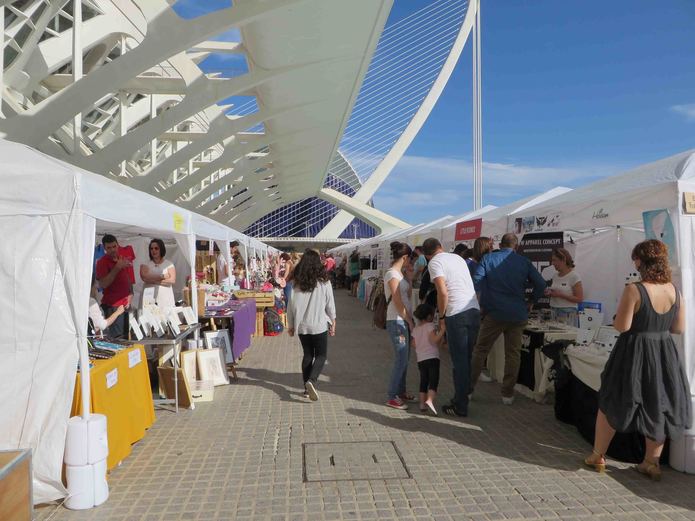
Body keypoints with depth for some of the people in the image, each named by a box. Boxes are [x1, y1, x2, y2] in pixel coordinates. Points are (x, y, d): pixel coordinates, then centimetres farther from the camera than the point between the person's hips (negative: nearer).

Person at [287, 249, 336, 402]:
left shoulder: (297, 282, -4)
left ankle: (307, 387, 19)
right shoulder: (324, 282, -9)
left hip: (302, 326, 3)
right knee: (321, 355, 9)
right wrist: (333, 323, 7)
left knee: (308, 355, 16)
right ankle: (312, 381, -14)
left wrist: (290, 325, 11)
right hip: (319, 325, -3)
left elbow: (291, 305, -1)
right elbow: (330, 305, -4)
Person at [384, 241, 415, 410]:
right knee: (401, 360, -6)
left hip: (403, 320, 9)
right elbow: (397, 302, -18)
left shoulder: (398, 273, 14)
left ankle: (401, 392, 25)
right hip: (396, 321, -9)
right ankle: (392, 397, 2)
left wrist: (410, 320, 9)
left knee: (404, 358, 14)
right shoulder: (392, 274, -14)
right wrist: (410, 321, -13)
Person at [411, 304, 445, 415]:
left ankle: (422, 403, 15)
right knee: (433, 380, -8)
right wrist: (442, 331, -18)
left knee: (423, 381, 14)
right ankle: (430, 400, -26)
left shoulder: (415, 329, 13)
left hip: (420, 359, 6)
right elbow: (434, 340, -18)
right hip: (432, 357, -6)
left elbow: (414, 344, 14)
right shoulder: (430, 326, -5)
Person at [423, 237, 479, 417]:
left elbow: (443, 292, -14)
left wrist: (441, 317, -2)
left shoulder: (434, 263, -2)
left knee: (459, 361, 1)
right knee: (467, 358, 17)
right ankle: (462, 397, 28)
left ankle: (460, 407, 10)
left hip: (456, 314, -7)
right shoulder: (458, 257, 19)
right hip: (474, 310, 7)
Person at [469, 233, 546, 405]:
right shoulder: (524, 262, 5)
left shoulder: (488, 259, 1)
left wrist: (483, 305, 0)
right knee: (513, 354, 10)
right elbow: (541, 284, 2)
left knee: (480, 350, 8)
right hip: (518, 315, 1)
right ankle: (507, 394, 15)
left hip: (494, 313, -1)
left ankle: (468, 389, 10)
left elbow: (476, 282, -9)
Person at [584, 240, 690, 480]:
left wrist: (618, 314, 1)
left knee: (612, 403, 11)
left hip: (634, 354, -5)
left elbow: (622, 326, -19)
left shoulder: (634, 290, -20)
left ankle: (598, 456, 22)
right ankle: (651, 462, 27)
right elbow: (679, 328, 6)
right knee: (657, 407, 18)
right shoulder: (675, 291, -2)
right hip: (664, 354, 5)